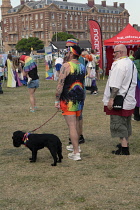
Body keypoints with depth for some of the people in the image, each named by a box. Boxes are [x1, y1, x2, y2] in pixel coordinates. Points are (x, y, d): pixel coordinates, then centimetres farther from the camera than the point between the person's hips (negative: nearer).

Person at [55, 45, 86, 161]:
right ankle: (76, 145, 39)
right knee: (76, 123, 22)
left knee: (72, 126, -6)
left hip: (69, 100, -7)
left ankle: (76, 153, -7)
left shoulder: (66, 66, -15)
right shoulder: (82, 67, 8)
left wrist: (57, 100, -11)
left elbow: (60, 84, -17)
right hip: (80, 99, 7)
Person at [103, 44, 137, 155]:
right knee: (126, 123, 19)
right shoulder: (131, 63, 13)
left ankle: (124, 149, -4)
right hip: (129, 100, 10)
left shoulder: (119, 64, -18)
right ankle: (126, 143, 31)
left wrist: (111, 98, -21)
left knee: (118, 124, -4)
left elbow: (115, 85, -23)